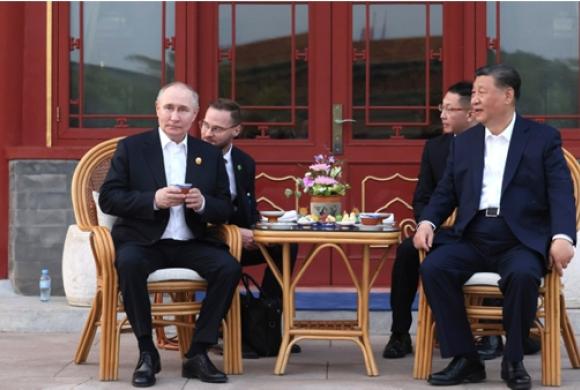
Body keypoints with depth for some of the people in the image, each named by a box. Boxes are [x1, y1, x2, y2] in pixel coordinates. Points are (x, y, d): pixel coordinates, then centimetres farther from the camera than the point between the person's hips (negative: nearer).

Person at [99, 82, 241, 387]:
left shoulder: (210, 155, 12)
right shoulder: (131, 147, 4)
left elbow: (225, 210, 11)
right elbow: (108, 199, -4)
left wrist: (203, 203, -13)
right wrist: (153, 199, -19)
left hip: (191, 244, 3)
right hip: (143, 242, -2)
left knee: (229, 267, -24)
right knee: (129, 263, -35)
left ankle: (197, 354, -14)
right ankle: (147, 352, -19)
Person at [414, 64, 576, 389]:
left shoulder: (543, 138, 5)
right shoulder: (464, 142, 17)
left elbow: (561, 192, -5)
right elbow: (446, 192, 16)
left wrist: (562, 237, -23)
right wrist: (428, 222, -6)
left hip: (521, 240, -4)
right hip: (474, 240, 4)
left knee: (522, 275, -36)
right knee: (433, 267, -24)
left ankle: (514, 361, -14)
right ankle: (466, 359, -14)